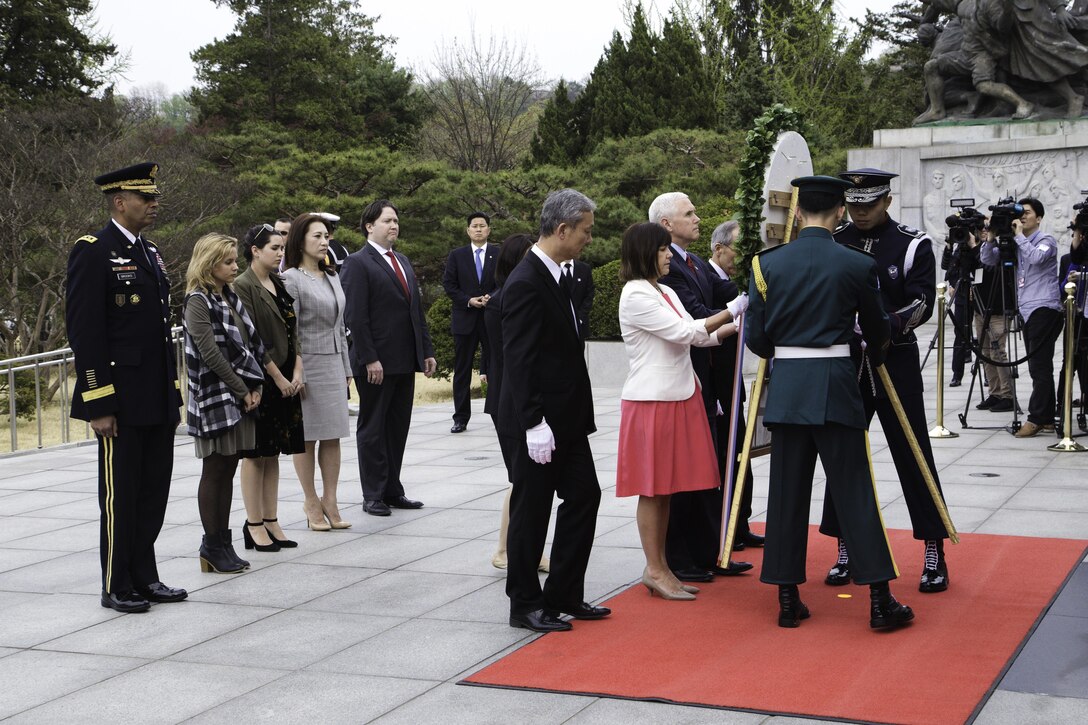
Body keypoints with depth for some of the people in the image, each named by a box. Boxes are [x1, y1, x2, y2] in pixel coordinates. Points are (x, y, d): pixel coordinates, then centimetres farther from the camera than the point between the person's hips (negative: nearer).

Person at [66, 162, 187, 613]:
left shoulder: (150, 254, 15)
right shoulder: (92, 253, -10)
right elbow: (84, 333, -15)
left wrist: (173, 393, 17)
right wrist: (98, 404, -18)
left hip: (157, 401, 8)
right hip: (121, 401, -8)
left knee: (154, 491, 12)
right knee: (120, 494, 2)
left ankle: (144, 578, 23)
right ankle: (116, 587, 13)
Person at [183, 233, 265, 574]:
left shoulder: (230, 297, 14)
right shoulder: (198, 301, -10)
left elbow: (251, 345, 13)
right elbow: (211, 354, -16)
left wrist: (254, 387, 1)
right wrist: (243, 391, -12)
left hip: (240, 398, 8)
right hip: (216, 398, -7)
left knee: (228, 471, 9)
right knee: (214, 472, -1)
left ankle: (222, 543, 14)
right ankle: (213, 546, 6)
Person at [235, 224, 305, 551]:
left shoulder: (280, 284, 13)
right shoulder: (243, 287, -10)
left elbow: (293, 330, 12)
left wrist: (297, 372, -1)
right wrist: (277, 377, -14)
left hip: (285, 379, 7)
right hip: (259, 380, -7)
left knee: (272, 453, 10)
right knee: (256, 453, -1)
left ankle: (271, 521, 15)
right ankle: (254, 525, 5)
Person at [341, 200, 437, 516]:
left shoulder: (402, 261, 17)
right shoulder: (357, 263, -8)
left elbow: (417, 310, 18)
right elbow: (355, 316, -14)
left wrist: (427, 351, 12)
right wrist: (369, 359, -19)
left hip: (406, 360, 7)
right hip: (376, 364, -7)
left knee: (397, 428, 11)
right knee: (372, 429, 3)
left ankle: (392, 491, 19)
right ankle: (373, 496, 10)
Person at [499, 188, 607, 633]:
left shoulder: (554, 276, 12)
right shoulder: (526, 284, -19)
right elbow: (518, 360, -22)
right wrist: (534, 424, -24)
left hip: (567, 417, 10)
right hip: (539, 421, -10)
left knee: (584, 497, 13)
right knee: (532, 510, 1)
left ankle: (564, 596, 22)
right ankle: (525, 605, 13)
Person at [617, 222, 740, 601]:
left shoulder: (665, 292, 14)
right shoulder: (635, 295, -13)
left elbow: (696, 336, 14)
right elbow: (684, 332, -17)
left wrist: (737, 325, 3)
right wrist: (730, 312, -14)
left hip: (679, 397, 9)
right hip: (651, 400, -9)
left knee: (666, 485, 11)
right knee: (652, 487, -2)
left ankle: (661, 567, 17)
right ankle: (654, 570, 4)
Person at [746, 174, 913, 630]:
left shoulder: (768, 263, 0)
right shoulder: (857, 265, -4)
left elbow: (756, 336, 2)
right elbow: (877, 332, 9)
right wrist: (875, 356, 32)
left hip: (786, 388, 2)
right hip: (836, 385, -2)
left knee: (787, 492, 9)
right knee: (854, 491, 2)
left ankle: (788, 599, 13)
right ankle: (880, 600, 4)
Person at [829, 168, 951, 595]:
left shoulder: (913, 245, -3)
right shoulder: (832, 243, 5)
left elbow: (922, 304, -11)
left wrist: (882, 328, -26)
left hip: (895, 363, -3)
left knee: (913, 456, -1)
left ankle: (934, 555, 7)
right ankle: (845, 552, 17)